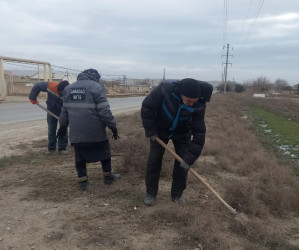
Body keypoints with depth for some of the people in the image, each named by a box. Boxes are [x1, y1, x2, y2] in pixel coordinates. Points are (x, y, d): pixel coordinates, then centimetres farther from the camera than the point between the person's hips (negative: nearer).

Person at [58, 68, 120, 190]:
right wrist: (113, 127, -8)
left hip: (76, 132, 5)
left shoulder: (69, 88, 12)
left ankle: (82, 181, 19)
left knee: (80, 157, 16)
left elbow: (64, 110, 17)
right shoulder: (96, 87, -8)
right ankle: (108, 176, 28)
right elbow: (104, 111, -14)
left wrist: (63, 125, 27)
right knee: (104, 154, 15)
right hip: (95, 131, -4)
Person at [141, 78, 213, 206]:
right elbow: (147, 107, -22)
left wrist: (190, 158, -26)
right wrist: (151, 131, -18)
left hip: (182, 133, 1)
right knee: (154, 160, 2)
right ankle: (150, 193, 19)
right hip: (160, 129, 0)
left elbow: (199, 133, -24)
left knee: (183, 163, 1)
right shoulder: (165, 88, -36)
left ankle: (177, 194, 21)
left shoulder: (199, 105, -31)